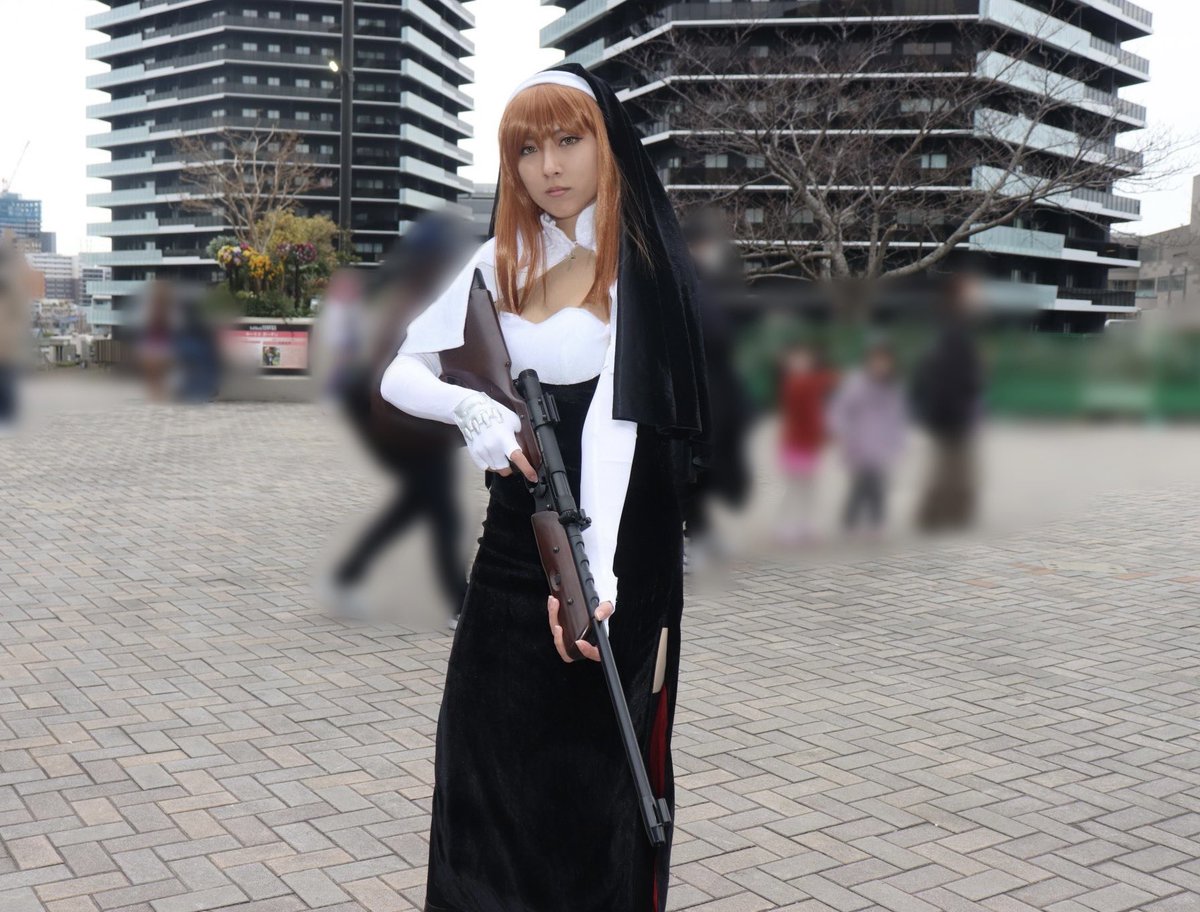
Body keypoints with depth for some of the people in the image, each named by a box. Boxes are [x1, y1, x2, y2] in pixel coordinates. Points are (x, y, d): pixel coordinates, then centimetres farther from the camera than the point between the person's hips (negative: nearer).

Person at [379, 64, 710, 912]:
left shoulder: (642, 264, -9)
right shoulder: (502, 261, 6)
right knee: (485, 768, 10)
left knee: (599, 774, 4)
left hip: (619, 554, -5)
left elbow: (617, 416, -24)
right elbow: (401, 374, 4)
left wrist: (598, 567, -36)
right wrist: (470, 407, -18)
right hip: (511, 548, 5)